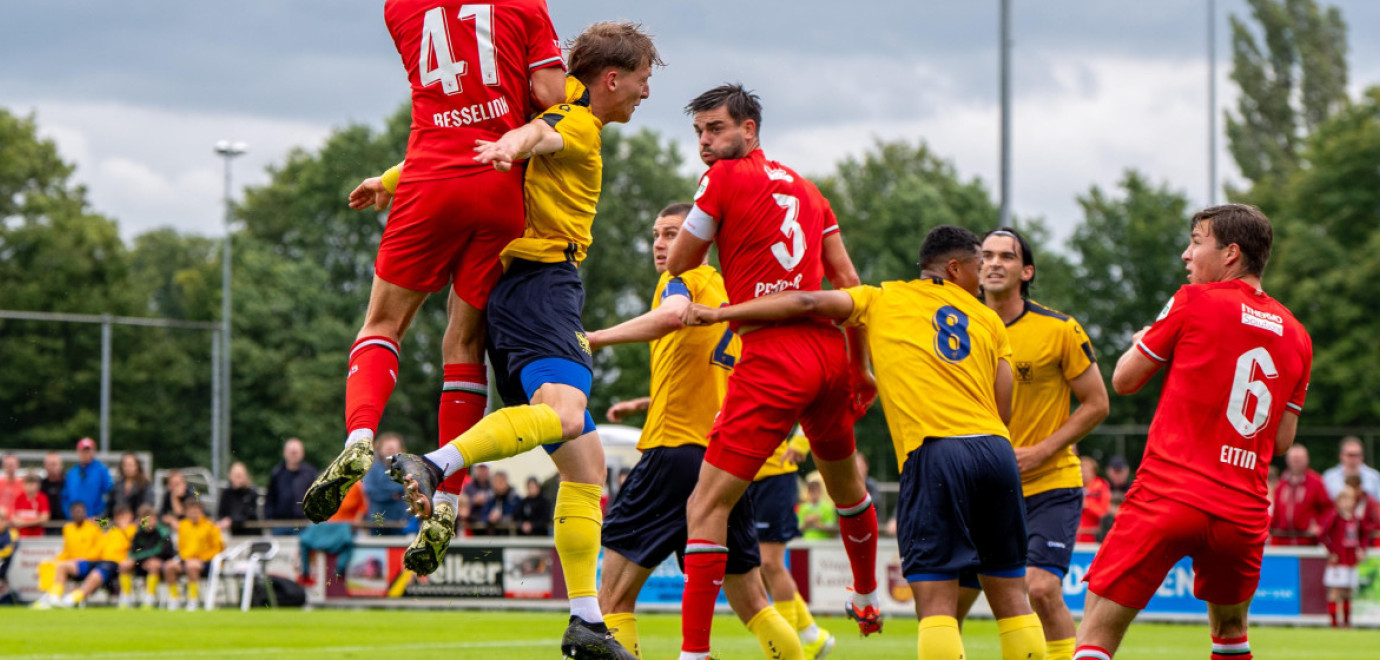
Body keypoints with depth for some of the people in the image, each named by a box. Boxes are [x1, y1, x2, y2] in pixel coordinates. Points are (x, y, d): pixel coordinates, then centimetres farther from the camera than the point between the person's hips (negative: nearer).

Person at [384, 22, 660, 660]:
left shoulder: (570, 117, 25)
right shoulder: (578, 125, -4)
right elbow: (537, 134, -26)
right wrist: (510, 147, -50)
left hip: (526, 290, 10)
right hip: (542, 281, -10)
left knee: (585, 463, 10)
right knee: (562, 412, -35)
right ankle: (434, 468, -52)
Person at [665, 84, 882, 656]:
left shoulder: (724, 178, -2)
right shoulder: (803, 186, 17)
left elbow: (678, 264, 4)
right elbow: (846, 279, 15)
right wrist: (860, 366, 20)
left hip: (772, 361, -7)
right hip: (829, 351, 7)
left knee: (707, 506, -7)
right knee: (844, 480, 30)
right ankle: (868, 599, 51)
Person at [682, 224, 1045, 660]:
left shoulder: (882, 300, 17)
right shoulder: (988, 319, 22)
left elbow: (809, 303, 7)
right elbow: (1004, 409, 15)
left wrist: (721, 313, 12)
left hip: (933, 449, -3)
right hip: (996, 447, 3)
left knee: (936, 601, -9)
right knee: (1010, 594, 10)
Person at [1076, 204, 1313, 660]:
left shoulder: (1194, 302, -2)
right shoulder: (1296, 335, 12)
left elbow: (1124, 380, 5)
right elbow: (1282, 440, 15)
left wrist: (1142, 343, 26)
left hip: (1167, 498, -5)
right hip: (1243, 513, 5)